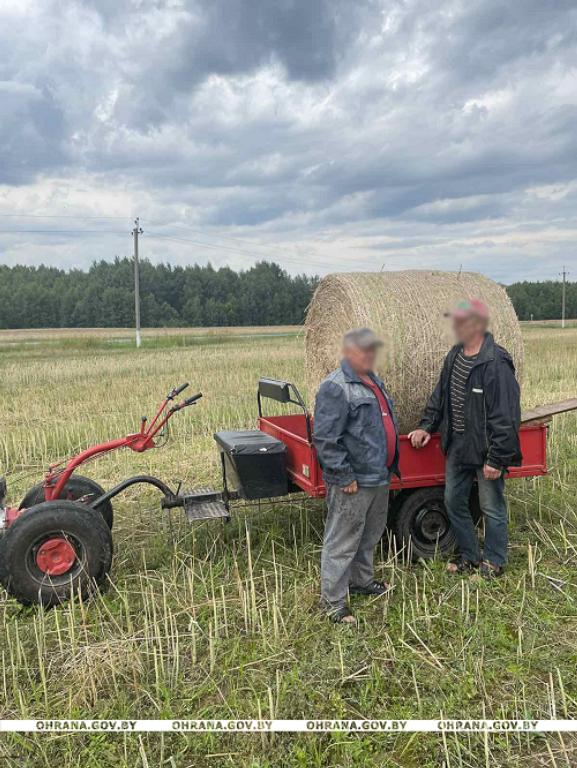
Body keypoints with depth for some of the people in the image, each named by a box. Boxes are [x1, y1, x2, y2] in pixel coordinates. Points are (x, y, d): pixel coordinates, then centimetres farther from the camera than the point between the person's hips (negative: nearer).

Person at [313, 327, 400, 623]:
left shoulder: (374, 381, 13)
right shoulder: (336, 387, -18)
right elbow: (325, 439, -21)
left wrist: (389, 466, 22)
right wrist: (344, 476, -20)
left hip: (379, 477, 10)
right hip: (354, 483, -9)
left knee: (371, 534, 23)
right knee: (343, 540, 1)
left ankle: (361, 580, 43)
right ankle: (333, 600, 15)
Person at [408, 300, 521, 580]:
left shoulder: (496, 363, -20)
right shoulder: (454, 356, 6)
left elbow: (505, 415, -21)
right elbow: (440, 395, 18)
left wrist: (497, 459, -20)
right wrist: (426, 425, 10)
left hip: (486, 451, -8)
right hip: (458, 448, 8)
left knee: (492, 507, 7)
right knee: (453, 500, 16)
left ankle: (494, 563, 28)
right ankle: (469, 556, 35)